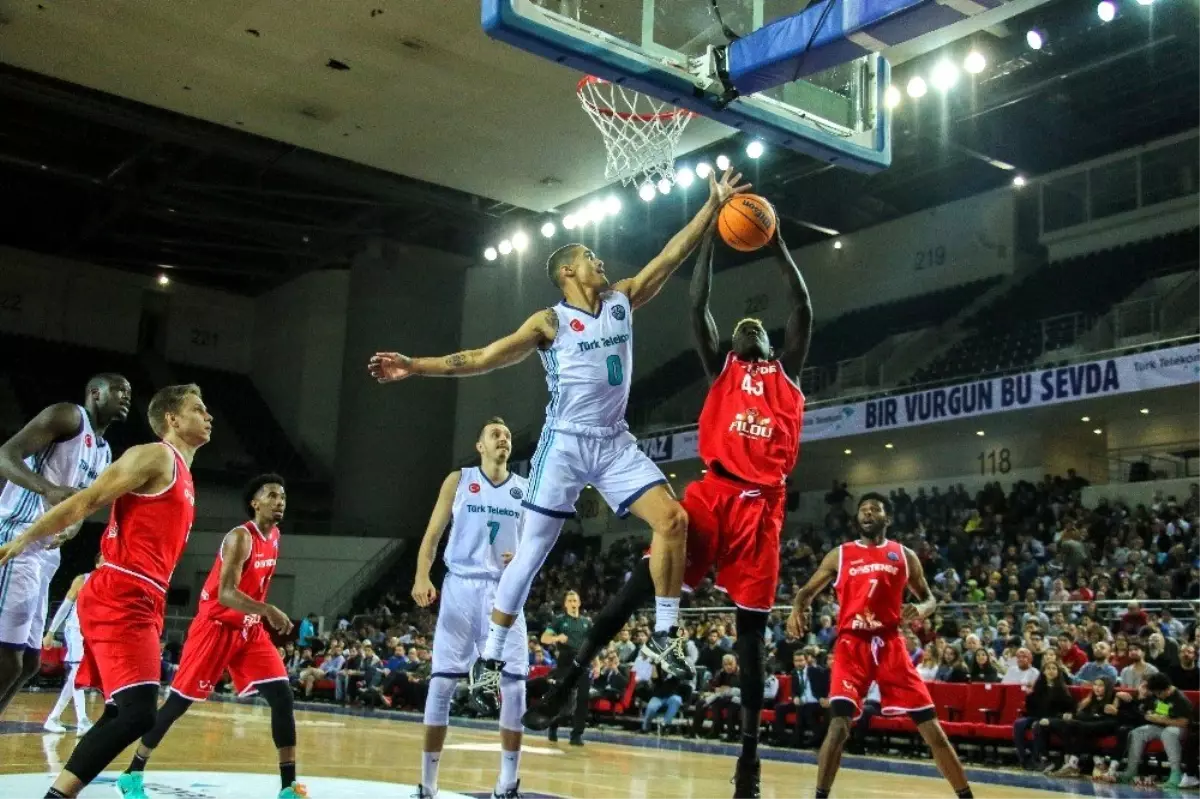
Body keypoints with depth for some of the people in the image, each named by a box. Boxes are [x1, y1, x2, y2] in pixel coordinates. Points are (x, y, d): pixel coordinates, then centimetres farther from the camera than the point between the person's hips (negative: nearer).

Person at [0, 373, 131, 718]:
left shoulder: (105, 454, 23)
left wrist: (71, 529, 0)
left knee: (28, 661, 11)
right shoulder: (68, 416, -3)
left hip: (46, 551, 10)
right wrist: (49, 489, -32)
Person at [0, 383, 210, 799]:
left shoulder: (182, 475, 22)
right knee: (138, 712, -19)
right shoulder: (154, 456, -6)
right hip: (119, 598, -10)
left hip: (141, 603, 10)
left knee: (123, 713, 12)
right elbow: (84, 502, -11)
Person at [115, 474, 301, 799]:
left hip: (250, 630, 7)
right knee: (179, 701, 1)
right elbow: (225, 593, -32)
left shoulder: (274, 536, 6)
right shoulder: (240, 537, -20)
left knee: (282, 696, -7)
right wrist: (268, 611, -44)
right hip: (216, 627, -7)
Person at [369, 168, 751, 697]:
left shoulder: (622, 301, 10)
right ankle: (491, 657, 9)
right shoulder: (550, 321, -3)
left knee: (673, 518, -11)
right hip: (566, 443, -4)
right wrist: (415, 366, -15)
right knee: (531, 550, -2)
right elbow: (483, 358, -7)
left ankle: (663, 637, -2)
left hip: (615, 442, 5)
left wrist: (714, 205, 2)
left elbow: (671, 255, 7)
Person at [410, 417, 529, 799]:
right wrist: (422, 576, -15)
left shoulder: (526, 489, 10)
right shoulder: (459, 480, 4)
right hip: (461, 587, -2)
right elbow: (433, 534, 1)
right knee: (442, 682, -3)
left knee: (514, 684, -5)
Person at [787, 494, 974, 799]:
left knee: (931, 726, 1)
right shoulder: (840, 555, 9)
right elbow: (808, 591, 11)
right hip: (852, 644, -1)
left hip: (890, 644, 1)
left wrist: (921, 609, -9)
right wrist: (797, 609, -13)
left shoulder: (904, 555, 11)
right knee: (840, 724, -18)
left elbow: (929, 598, 16)